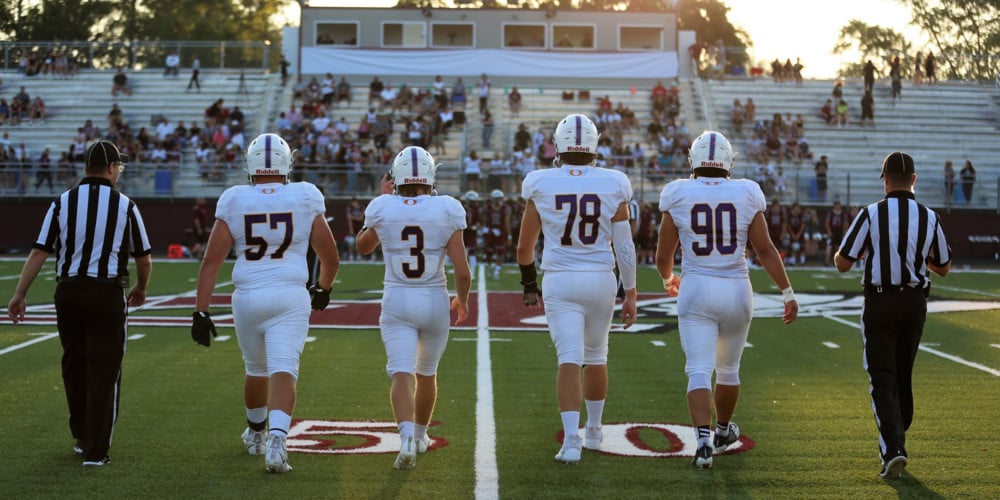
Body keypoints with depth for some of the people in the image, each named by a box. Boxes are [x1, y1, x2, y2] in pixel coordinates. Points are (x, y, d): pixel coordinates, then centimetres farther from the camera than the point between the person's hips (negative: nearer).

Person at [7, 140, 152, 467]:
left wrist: (19, 295, 1)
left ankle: (83, 439, 30)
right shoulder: (125, 206, -2)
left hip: (69, 292, 3)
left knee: (74, 367, 17)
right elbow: (144, 259, 7)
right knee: (104, 373, 4)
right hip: (107, 293, -3)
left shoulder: (63, 203, 1)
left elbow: (39, 252, -3)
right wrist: (141, 289, 26)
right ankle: (96, 451, 4)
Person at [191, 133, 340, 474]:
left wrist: (201, 311, -1)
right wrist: (323, 289, 28)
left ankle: (256, 433, 42)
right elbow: (330, 257, 8)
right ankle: (276, 440, -27)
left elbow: (211, 261, -4)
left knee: (256, 369, 21)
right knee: (283, 371, -8)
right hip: (290, 296, -2)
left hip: (248, 296, 2)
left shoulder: (233, 201, 0)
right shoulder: (305, 199, 0)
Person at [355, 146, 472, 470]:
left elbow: (363, 247, 16)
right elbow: (462, 270, -10)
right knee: (426, 373, 21)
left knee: (402, 374, -7)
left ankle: (407, 436, -31)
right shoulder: (446, 211, -9)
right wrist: (462, 299, 10)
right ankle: (420, 435, 37)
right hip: (435, 301, 1)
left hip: (396, 301, -1)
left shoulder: (383, 209, -6)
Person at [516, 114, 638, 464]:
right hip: (601, 280, 2)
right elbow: (624, 245, -4)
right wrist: (631, 293, 4)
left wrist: (529, 285, 20)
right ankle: (593, 431, 33)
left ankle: (571, 440, -19)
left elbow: (525, 246, 5)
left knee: (569, 359, -5)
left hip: (560, 282, -1)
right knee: (596, 356, 19)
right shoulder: (612, 185, -3)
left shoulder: (541, 186, -3)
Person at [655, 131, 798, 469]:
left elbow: (663, 256, 3)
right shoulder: (746, 194, -1)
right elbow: (765, 250, -2)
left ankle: (703, 440, -23)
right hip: (737, 291, 2)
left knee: (699, 371, -4)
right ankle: (723, 431, 40)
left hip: (696, 290, -2)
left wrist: (668, 279, 25)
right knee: (728, 369, 20)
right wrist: (788, 293, 6)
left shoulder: (678, 196, -3)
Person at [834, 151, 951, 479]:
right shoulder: (929, 218, -1)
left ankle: (893, 449, -16)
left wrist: (866, 248, 12)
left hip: (879, 303, -3)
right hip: (915, 303, 3)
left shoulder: (871, 214, -12)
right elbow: (943, 268, 12)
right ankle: (895, 444, 27)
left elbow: (842, 264, -8)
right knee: (903, 377, 17)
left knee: (883, 380, 0)